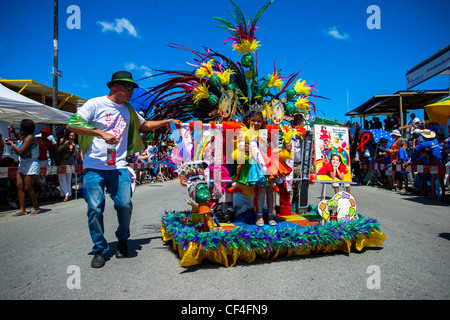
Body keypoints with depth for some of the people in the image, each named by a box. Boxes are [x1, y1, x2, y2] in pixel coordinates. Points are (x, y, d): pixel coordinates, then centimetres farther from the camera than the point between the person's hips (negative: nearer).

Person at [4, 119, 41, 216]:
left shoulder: (30, 138, -17)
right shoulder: (25, 137, 12)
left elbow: (20, 151, -24)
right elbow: (21, 140, 39)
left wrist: (11, 144, -8)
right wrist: (14, 132, 29)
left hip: (31, 164, -9)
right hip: (22, 164, 9)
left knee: (28, 188, -7)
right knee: (19, 186, 3)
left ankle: (36, 207, 8)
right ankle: (22, 209, 7)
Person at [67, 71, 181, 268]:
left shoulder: (127, 109, 16)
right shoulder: (95, 104, -1)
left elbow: (145, 125, 28)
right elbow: (72, 125, -9)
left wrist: (167, 121, 17)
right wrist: (101, 133, -18)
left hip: (118, 166, 4)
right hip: (94, 166, -3)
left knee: (125, 204, -7)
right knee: (95, 208, -4)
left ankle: (122, 240, 20)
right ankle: (100, 249, 15)